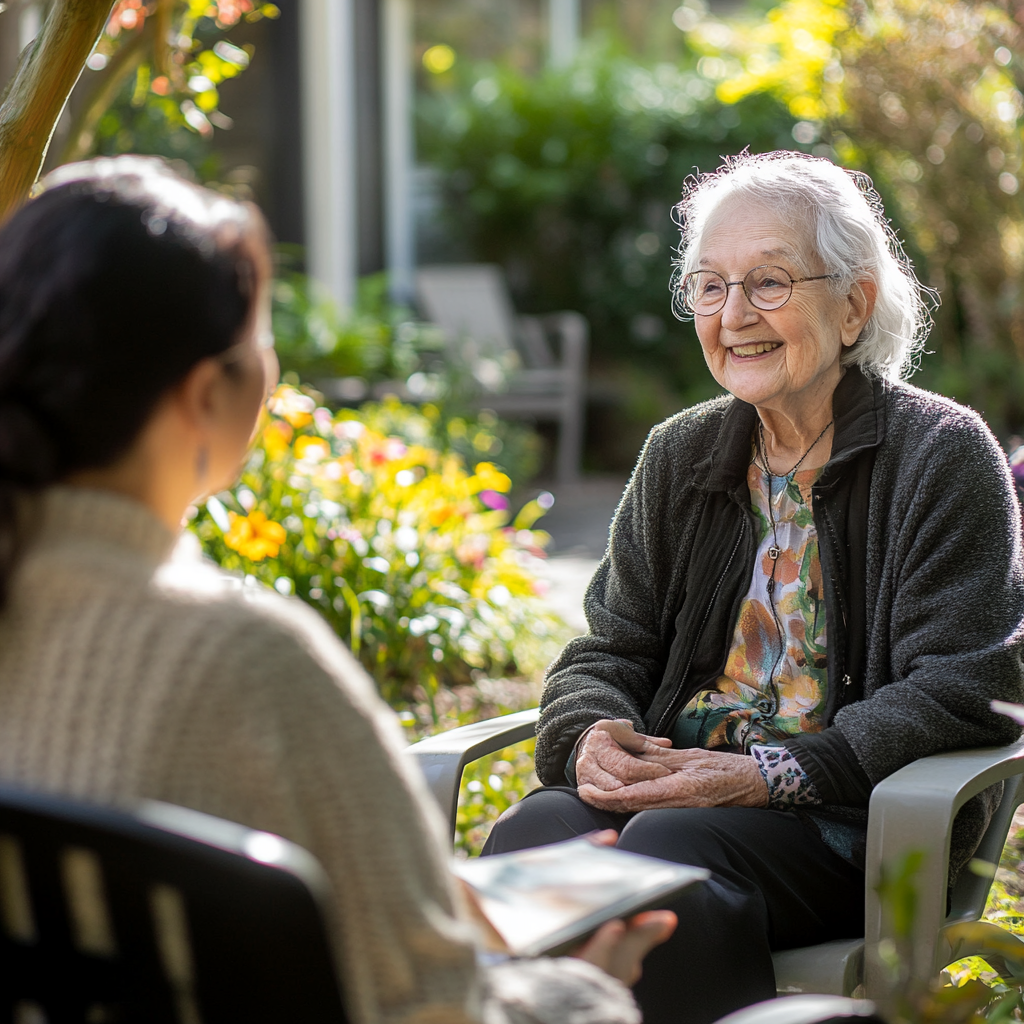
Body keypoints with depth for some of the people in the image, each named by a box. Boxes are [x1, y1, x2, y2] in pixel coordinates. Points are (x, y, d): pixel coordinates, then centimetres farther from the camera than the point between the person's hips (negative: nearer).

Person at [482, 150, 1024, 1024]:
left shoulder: (945, 454, -2)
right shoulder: (680, 456, 15)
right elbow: (610, 648, 16)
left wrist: (770, 775, -19)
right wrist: (592, 734, -10)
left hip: (857, 817, -4)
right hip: (675, 779, 4)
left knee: (671, 851, -35)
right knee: (528, 840, -29)